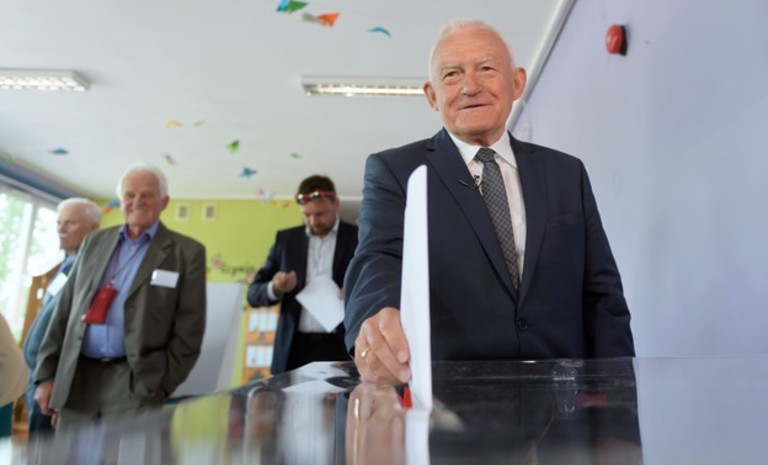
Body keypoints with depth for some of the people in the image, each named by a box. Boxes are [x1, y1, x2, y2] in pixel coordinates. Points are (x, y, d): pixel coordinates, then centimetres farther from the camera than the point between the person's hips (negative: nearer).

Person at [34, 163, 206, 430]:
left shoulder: (186, 253, -3)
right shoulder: (95, 241, 12)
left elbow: (188, 333, -5)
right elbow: (65, 310, 12)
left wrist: (159, 388, -8)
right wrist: (47, 374, 8)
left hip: (134, 384, -4)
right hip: (76, 379, 5)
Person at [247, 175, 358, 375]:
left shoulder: (360, 238, 2)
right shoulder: (286, 239, 9)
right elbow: (254, 292, 9)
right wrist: (275, 289, -13)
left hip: (343, 349, -2)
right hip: (295, 349, 3)